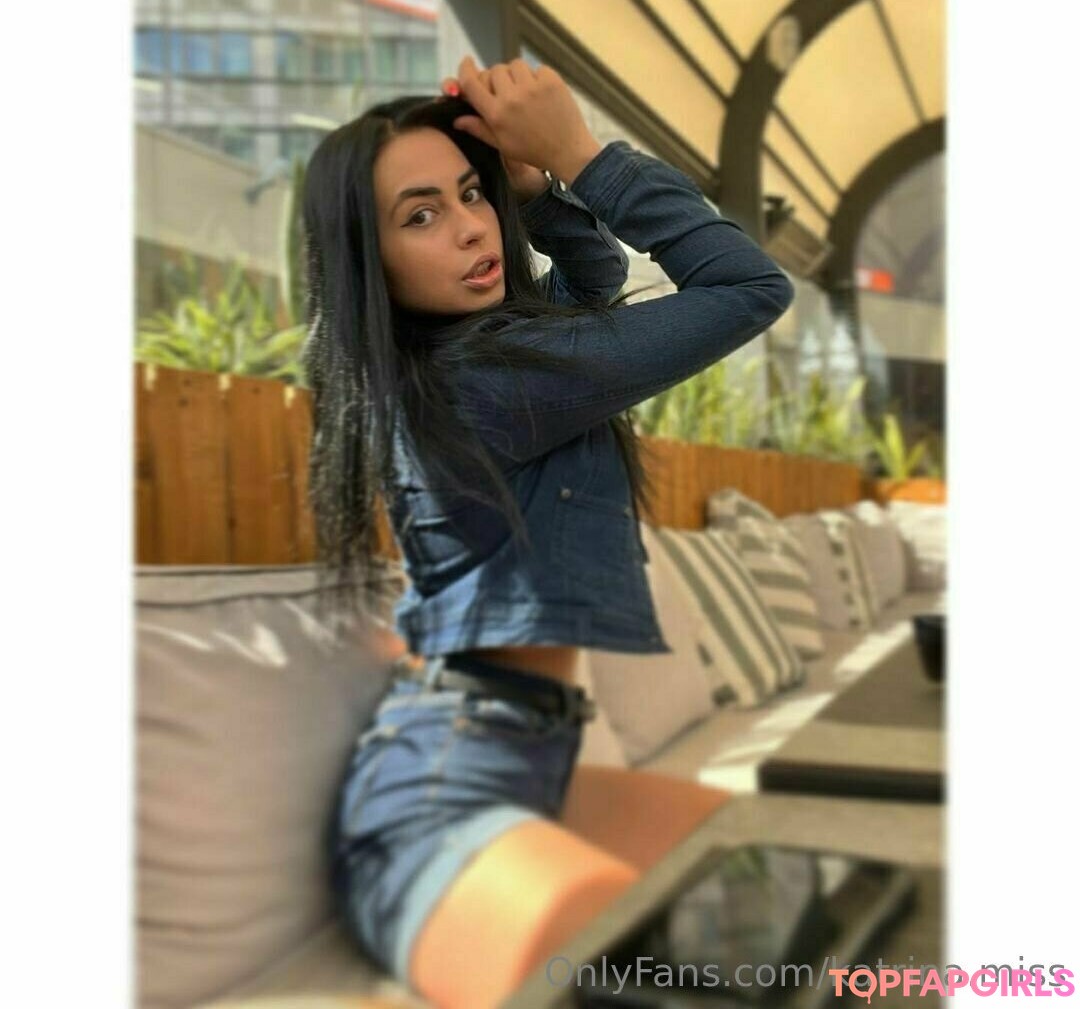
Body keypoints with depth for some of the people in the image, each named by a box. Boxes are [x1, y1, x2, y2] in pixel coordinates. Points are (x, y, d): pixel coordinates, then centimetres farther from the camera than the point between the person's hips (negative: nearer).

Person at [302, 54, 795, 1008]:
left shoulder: (436, 358, 11)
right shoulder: (488, 372, -18)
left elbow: (598, 272, 25)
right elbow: (752, 286, -12)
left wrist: (533, 178, 7)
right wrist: (575, 151, -10)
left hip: (515, 760, 10)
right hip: (444, 787, -10)